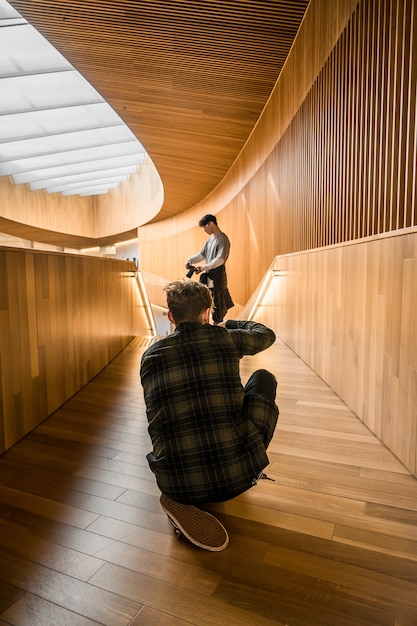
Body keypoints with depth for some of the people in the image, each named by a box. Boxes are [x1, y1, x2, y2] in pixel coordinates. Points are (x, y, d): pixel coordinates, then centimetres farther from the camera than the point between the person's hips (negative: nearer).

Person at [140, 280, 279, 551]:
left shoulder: (150, 356, 5)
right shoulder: (223, 338, 0)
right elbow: (266, 334, 23)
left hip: (178, 484, 3)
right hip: (240, 473, -2)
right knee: (263, 378, 19)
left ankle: (184, 500, 16)